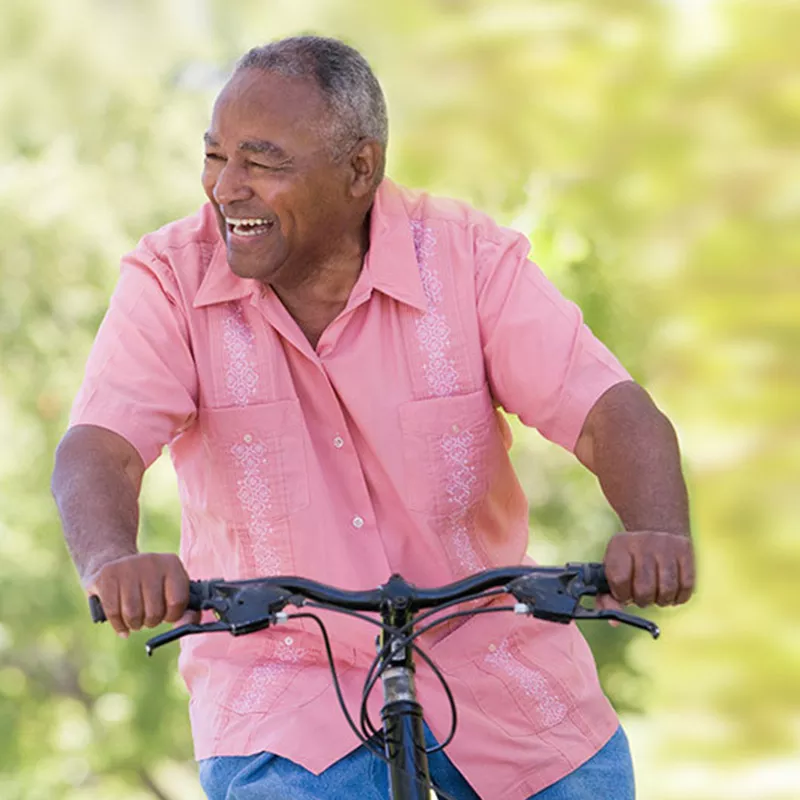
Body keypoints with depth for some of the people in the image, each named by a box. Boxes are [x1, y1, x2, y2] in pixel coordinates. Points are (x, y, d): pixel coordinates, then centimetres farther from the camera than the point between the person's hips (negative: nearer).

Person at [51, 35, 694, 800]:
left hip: (490, 668, 2)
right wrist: (112, 560, -47)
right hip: (286, 684, -2)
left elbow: (613, 413, -18)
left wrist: (656, 534, -41)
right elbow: (97, 450, -23)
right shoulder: (170, 279, -10)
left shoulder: (469, 256, -10)